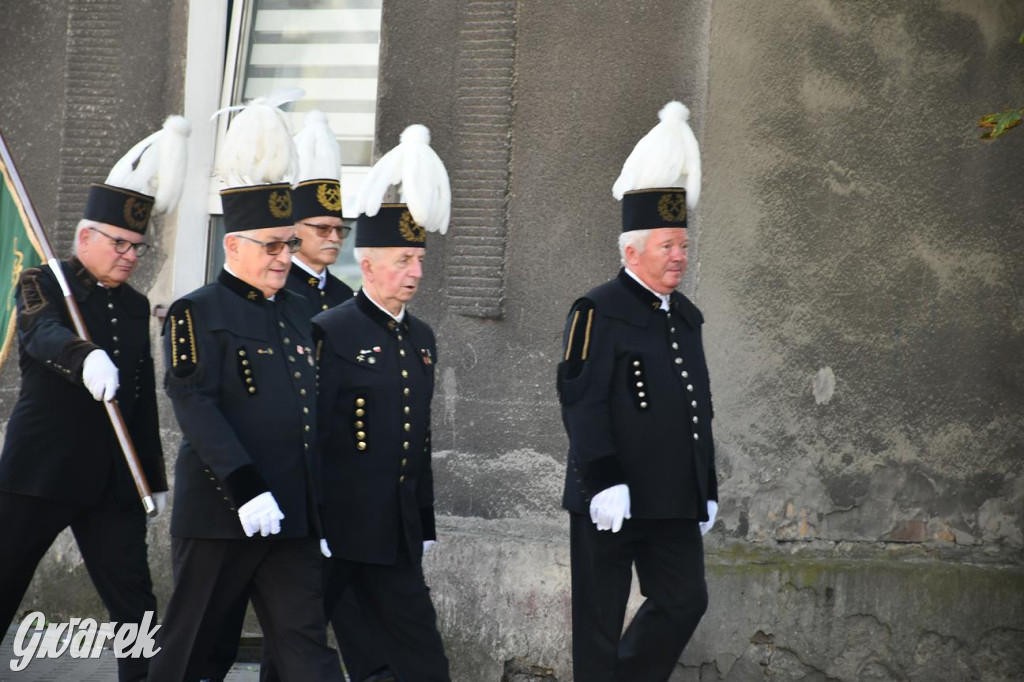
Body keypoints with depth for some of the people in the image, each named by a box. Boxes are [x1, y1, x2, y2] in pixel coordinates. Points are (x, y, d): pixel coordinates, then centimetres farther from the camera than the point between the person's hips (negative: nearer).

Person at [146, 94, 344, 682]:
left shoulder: (300, 313, 14)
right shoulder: (197, 314, -6)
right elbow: (196, 406, -17)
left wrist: (322, 510, 17)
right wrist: (245, 487, -26)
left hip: (292, 517, 6)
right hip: (220, 515, -5)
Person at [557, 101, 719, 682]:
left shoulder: (686, 317, 15)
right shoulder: (599, 312, -9)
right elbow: (582, 404, -15)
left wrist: (707, 489, 19)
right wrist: (604, 483, -22)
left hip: (674, 501, 7)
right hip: (613, 498, -7)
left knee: (685, 600, 4)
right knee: (600, 619, 1)